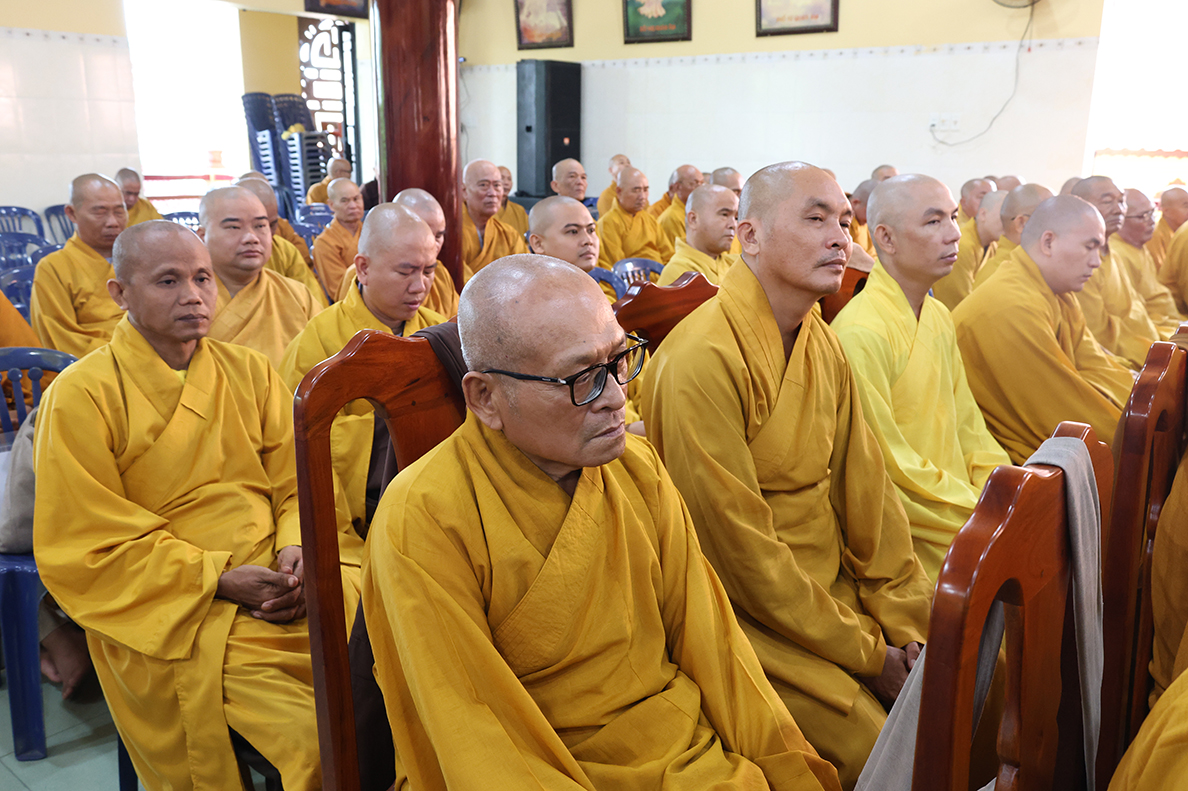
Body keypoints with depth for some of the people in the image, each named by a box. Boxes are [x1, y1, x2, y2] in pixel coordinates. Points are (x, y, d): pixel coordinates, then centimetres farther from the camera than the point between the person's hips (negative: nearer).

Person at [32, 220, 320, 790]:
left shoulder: (248, 372, 11)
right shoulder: (79, 396, -4)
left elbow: (297, 484, 11)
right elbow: (84, 549, -6)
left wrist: (297, 549, -12)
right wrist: (218, 577, -14)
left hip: (285, 589, 5)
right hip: (179, 619, -4)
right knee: (322, 741, -22)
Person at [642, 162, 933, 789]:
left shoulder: (821, 341, 5)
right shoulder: (702, 359, -23)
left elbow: (863, 484, 5)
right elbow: (740, 549, -22)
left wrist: (906, 621, -1)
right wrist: (865, 652, -14)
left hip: (835, 588, 8)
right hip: (750, 616, -8)